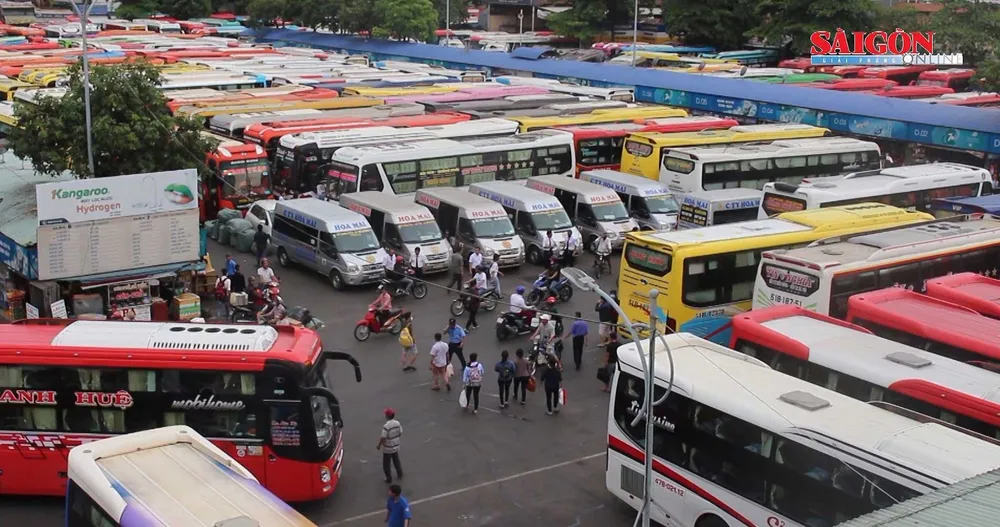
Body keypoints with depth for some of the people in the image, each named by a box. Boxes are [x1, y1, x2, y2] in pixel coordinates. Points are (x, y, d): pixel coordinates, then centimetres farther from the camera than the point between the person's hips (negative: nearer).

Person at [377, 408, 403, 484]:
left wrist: (379, 446, -8)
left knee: (386, 464, 12)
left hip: (387, 448, -6)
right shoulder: (397, 423, -9)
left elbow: (383, 438, -25)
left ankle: (389, 479, 22)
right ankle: (400, 475, 39)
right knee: (396, 461, 26)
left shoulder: (386, 426, -29)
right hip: (396, 446, 6)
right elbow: (400, 433, 3)